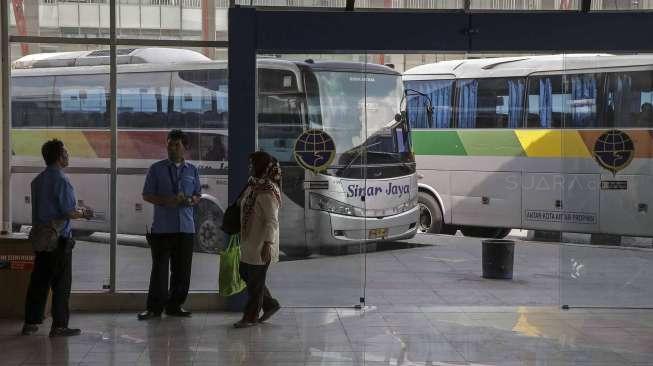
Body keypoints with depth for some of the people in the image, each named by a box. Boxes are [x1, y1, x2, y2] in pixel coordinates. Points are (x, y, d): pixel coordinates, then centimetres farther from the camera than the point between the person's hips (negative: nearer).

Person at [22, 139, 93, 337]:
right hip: (59, 238, -8)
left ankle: (31, 322, 17)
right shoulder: (61, 180, -14)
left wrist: (78, 211, 20)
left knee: (38, 280, 13)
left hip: (40, 237, 8)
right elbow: (69, 212, -17)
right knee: (61, 283, -1)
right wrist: (83, 212, 4)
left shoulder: (38, 180, 11)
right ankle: (59, 326, 1)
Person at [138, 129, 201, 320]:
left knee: (182, 270, 5)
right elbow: (147, 195, 3)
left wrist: (189, 200, -9)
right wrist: (165, 201, -14)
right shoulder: (157, 169, 4)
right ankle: (154, 307, 3)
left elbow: (198, 196, 15)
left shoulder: (192, 170, 11)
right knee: (159, 268, -3)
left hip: (186, 228, 3)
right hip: (162, 228, -3)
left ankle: (174, 306, 16)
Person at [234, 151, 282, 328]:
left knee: (256, 280, 1)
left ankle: (251, 317, 12)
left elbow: (272, 221, -23)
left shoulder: (267, 191, -20)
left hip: (261, 244, -10)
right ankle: (270, 304, 26)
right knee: (245, 272, 17)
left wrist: (267, 243, -27)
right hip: (250, 241, 10)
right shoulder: (254, 185, 9)